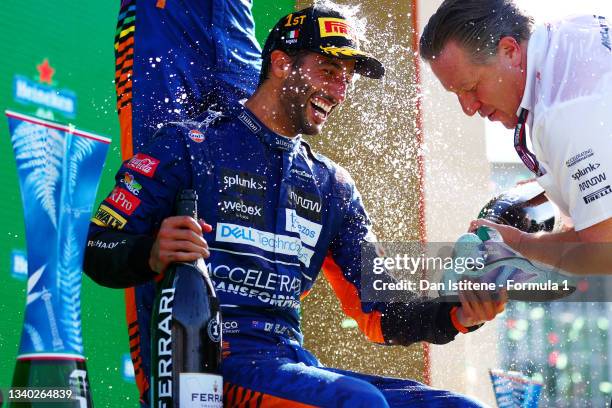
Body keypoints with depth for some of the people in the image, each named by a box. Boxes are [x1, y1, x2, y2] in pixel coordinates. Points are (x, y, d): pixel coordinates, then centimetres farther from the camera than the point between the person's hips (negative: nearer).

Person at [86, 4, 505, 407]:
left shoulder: (333, 186, 21)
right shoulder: (189, 145, 4)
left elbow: (380, 313, 17)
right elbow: (98, 250, -2)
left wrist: (457, 314, -3)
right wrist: (151, 255, -25)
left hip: (291, 365, 6)